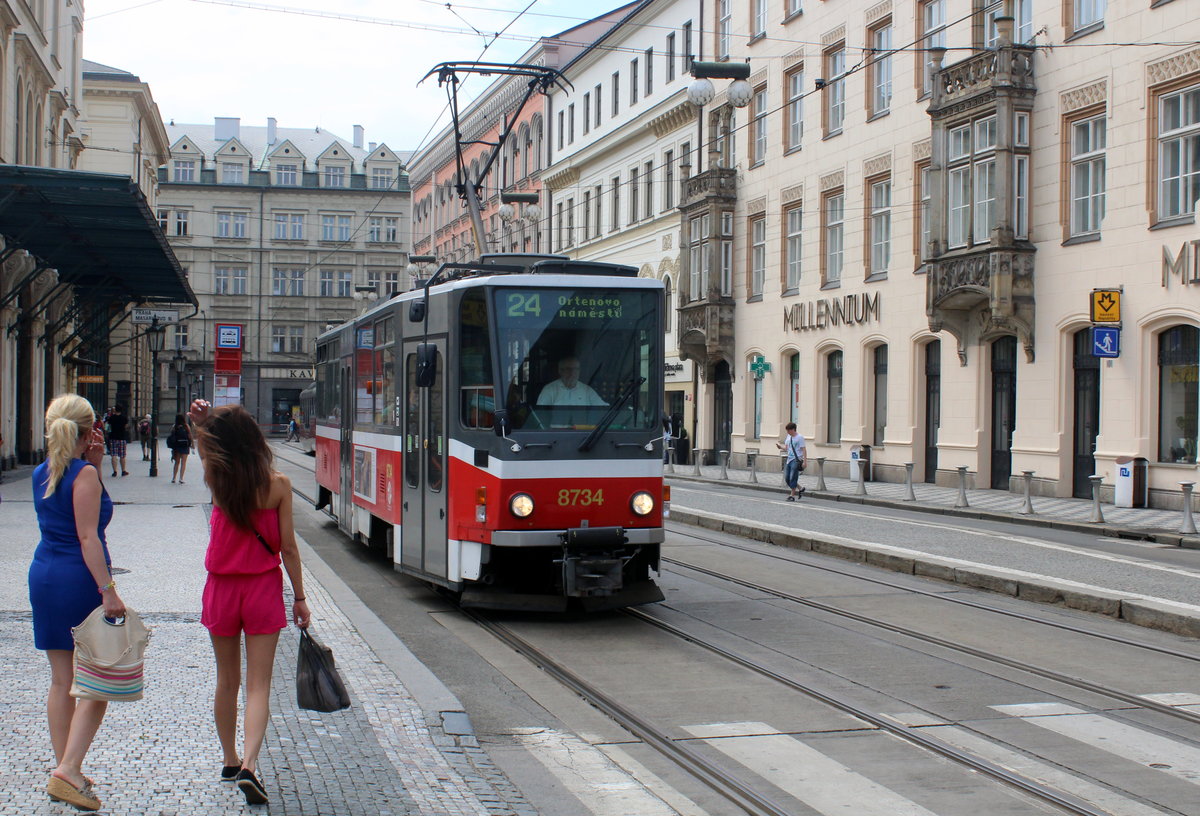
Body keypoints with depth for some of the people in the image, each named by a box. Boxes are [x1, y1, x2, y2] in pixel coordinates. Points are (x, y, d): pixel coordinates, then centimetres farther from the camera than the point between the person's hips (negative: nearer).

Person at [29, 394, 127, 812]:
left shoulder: (41, 474, 10)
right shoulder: (84, 474, -12)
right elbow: (88, 537, -18)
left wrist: (95, 463, 11)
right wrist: (108, 589, -20)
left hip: (44, 576, 8)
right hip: (79, 578, -8)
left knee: (62, 681, 13)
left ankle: (65, 769, 19)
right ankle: (68, 770, -10)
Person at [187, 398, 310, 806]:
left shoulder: (216, 480, -7)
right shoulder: (277, 484, -10)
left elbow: (204, 452, 17)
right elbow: (287, 548, -6)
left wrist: (200, 421, -3)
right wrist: (300, 597, 3)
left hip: (221, 589, 2)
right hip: (263, 589, -2)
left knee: (227, 681, 16)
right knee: (259, 685, 1)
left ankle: (230, 761, 27)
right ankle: (248, 763, -16)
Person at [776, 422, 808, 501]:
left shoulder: (799, 438, -9)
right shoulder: (788, 437, 13)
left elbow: (804, 450, -11)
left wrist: (804, 461, -17)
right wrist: (779, 445, 7)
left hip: (796, 460, -8)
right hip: (789, 459, 8)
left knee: (793, 478, -8)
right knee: (787, 478, 7)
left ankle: (792, 495, -1)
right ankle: (800, 489, 23)